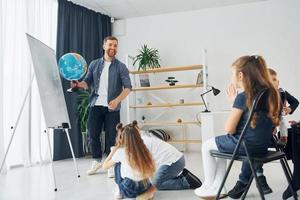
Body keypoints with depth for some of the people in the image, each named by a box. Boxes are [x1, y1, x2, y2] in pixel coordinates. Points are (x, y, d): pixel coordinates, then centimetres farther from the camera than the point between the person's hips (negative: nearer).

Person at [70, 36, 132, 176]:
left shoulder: (121, 67, 1)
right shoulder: (94, 64, 10)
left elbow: (128, 87, -7)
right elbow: (87, 82, 8)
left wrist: (117, 100, -23)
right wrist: (78, 84, -15)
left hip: (112, 107, -2)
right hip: (96, 105, 3)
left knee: (111, 136, 2)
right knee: (93, 133, 5)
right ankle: (97, 161, 25)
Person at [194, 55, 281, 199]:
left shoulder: (242, 97, -20)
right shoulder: (270, 92, 4)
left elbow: (229, 129, -15)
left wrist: (234, 100, -4)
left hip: (245, 144, -8)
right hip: (263, 145, 8)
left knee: (207, 146, 15)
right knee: (220, 144, 28)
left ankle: (209, 187, 28)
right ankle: (217, 187, 28)